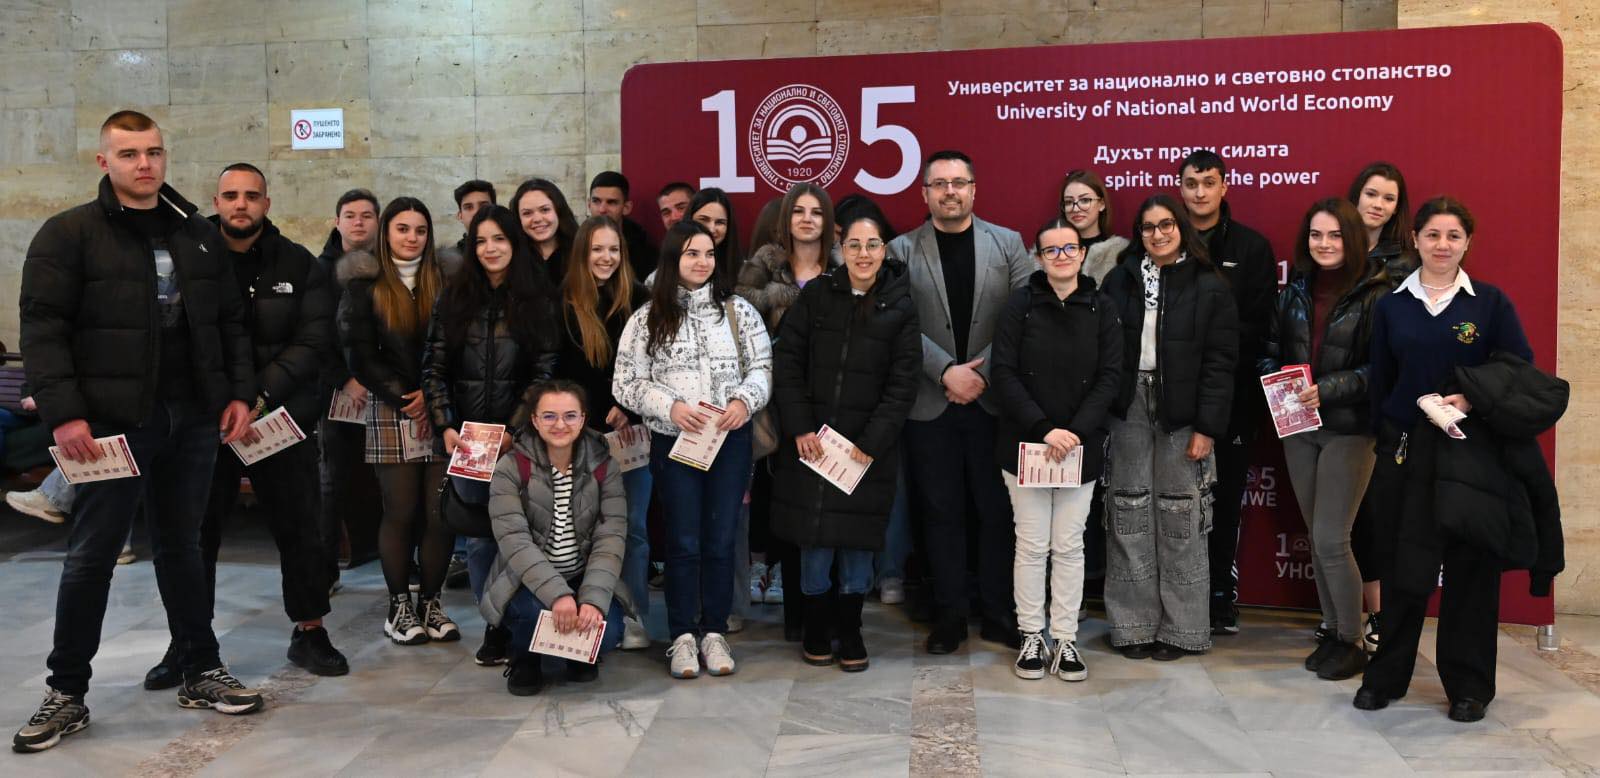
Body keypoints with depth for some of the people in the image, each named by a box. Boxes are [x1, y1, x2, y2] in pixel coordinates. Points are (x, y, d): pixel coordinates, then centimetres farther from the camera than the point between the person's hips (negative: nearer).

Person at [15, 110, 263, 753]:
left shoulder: (200, 235, 12)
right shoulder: (69, 234, -2)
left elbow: (230, 321, 14)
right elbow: (42, 329, -7)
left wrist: (239, 393, 4)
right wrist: (64, 413, -16)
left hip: (194, 419, 4)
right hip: (113, 422, -4)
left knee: (181, 548, 14)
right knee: (91, 555, 3)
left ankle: (201, 673, 23)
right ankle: (66, 693, 16)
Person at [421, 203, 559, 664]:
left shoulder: (537, 300, 4)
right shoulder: (454, 297, 8)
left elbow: (544, 372, -2)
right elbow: (433, 367, 5)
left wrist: (514, 430, -10)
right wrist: (445, 427, -5)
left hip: (517, 437, -1)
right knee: (478, 534, 3)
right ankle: (494, 624, 14)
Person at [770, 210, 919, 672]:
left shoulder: (900, 308, 1)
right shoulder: (816, 296, 3)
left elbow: (902, 383, -2)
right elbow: (787, 362, 0)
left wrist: (872, 442, -10)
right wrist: (800, 427, -8)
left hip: (868, 447, 0)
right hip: (811, 442, 0)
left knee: (859, 538, 5)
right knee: (815, 536, 3)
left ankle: (850, 630, 21)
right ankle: (816, 629, 20)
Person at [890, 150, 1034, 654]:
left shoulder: (1007, 244, 6)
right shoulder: (902, 251, 4)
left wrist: (983, 372, -12)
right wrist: (947, 371, -15)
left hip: (994, 400, 0)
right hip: (930, 404, 0)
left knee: (998, 511, 6)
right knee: (941, 513, 7)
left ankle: (999, 613, 19)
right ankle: (949, 615, 18)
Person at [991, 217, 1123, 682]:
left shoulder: (1102, 310, 3)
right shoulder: (1020, 306, -3)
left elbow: (1110, 377, -2)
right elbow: (1005, 375, -8)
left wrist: (1076, 431, -14)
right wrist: (1043, 429, -17)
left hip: (1081, 448, 1)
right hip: (1025, 445, -1)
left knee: (1069, 546, 7)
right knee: (1032, 545, 5)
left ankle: (1065, 639, 16)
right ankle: (1031, 638, 16)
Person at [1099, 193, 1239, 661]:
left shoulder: (1209, 286, -1)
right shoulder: (1119, 281, 6)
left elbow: (1219, 361, -4)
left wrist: (1207, 427, -10)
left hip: (1181, 415, -2)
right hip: (1129, 410, 2)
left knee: (1179, 518, 4)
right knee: (1130, 517, 6)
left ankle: (1180, 627, 15)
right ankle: (1133, 624, 15)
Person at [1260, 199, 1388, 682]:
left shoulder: (1374, 296, -8)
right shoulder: (1295, 291, 8)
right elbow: (1271, 349, 13)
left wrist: (1327, 390, -21)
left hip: (1349, 429, -5)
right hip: (1299, 429, 5)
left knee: (1331, 540, -6)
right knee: (1317, 538, 12)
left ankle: (1352, 642, 11)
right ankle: (1332, 632, 25)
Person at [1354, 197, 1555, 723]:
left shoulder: (1491, 302, 2)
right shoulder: (1391, 305, 6)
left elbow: (1521, 370, 1)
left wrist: (1472, 399, -15)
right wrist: (1381, 439, 7)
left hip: (1471, 453, -1)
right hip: (1404, 450, 1)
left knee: (1471, 568, 4)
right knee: (1401, 566, 5)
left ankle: (1469, 685, 17)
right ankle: (1386, 676, 18)